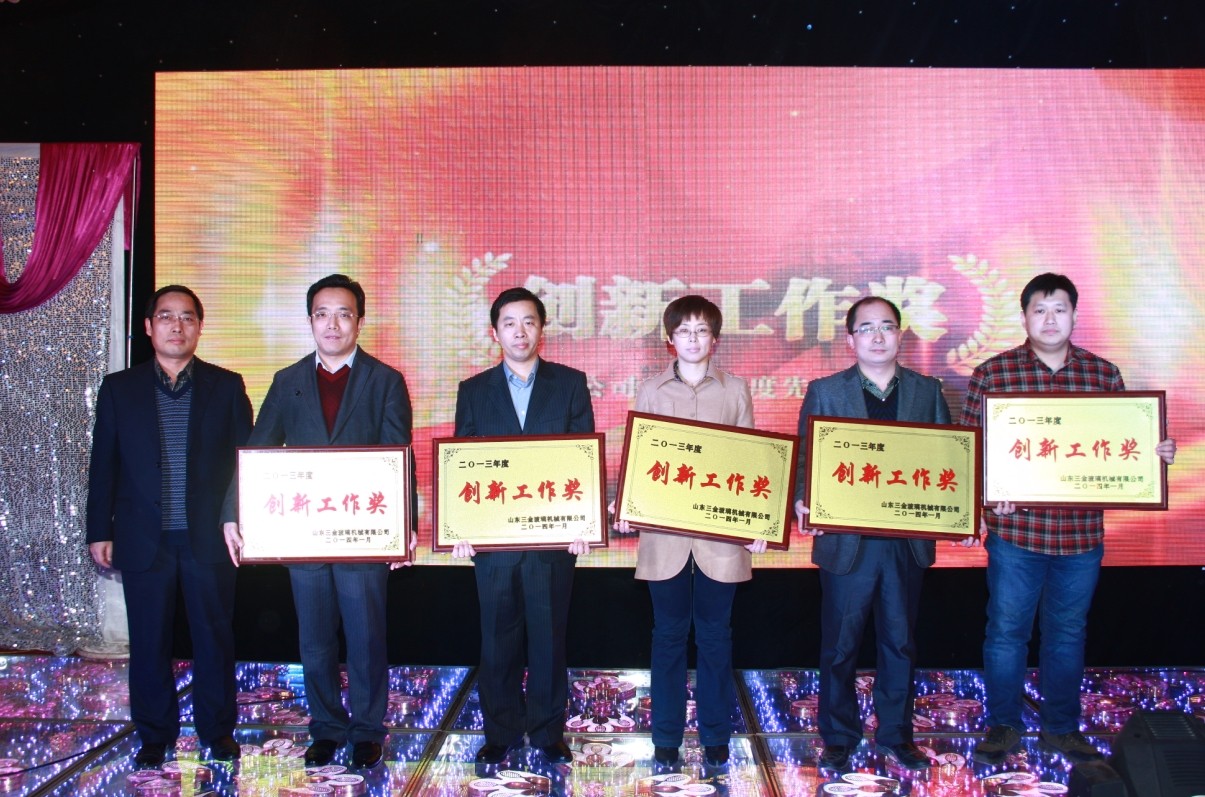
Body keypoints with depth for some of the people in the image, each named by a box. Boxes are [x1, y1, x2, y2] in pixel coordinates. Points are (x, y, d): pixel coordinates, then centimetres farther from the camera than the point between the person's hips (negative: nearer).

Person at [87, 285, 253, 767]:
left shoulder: (226, 386, 4)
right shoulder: (119, 388, 6)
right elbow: (103, 466, 7)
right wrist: (99, 532, 3)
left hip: (208, 538, -1)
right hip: (144, 539, 1)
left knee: (215, 637, 6)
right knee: (149, 641, 8)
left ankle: (218, 731, 21)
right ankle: (154, 735, 22)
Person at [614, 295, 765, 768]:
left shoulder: (735, 391, 5)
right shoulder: (651, 392, 6)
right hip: (665, 532, 0)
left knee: (715, 635, 7)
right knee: (669, 635, 7)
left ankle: (715, 735, 19)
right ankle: (666, 737, 17)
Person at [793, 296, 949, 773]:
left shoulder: (927, 391, 6)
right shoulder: (824, 392, 1)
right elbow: (807, 457, -1)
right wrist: (803, 502, -18)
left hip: (908, 540, 2)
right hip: (846, 540, -2)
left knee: (900, 643, 13)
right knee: (839, 645, 8)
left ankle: (895, 734, 29)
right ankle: (838, 738, 23)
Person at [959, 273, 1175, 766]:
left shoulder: (1104, 374, 6)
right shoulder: (992, 373, -2)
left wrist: (1157, 453, -8)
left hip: (1081, 533, 3)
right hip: (1014, 528, -2)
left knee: (1068, 632, 15)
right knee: (1007, 629, 7)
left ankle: (1062, 728, 30)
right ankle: (1003, 726, 24)